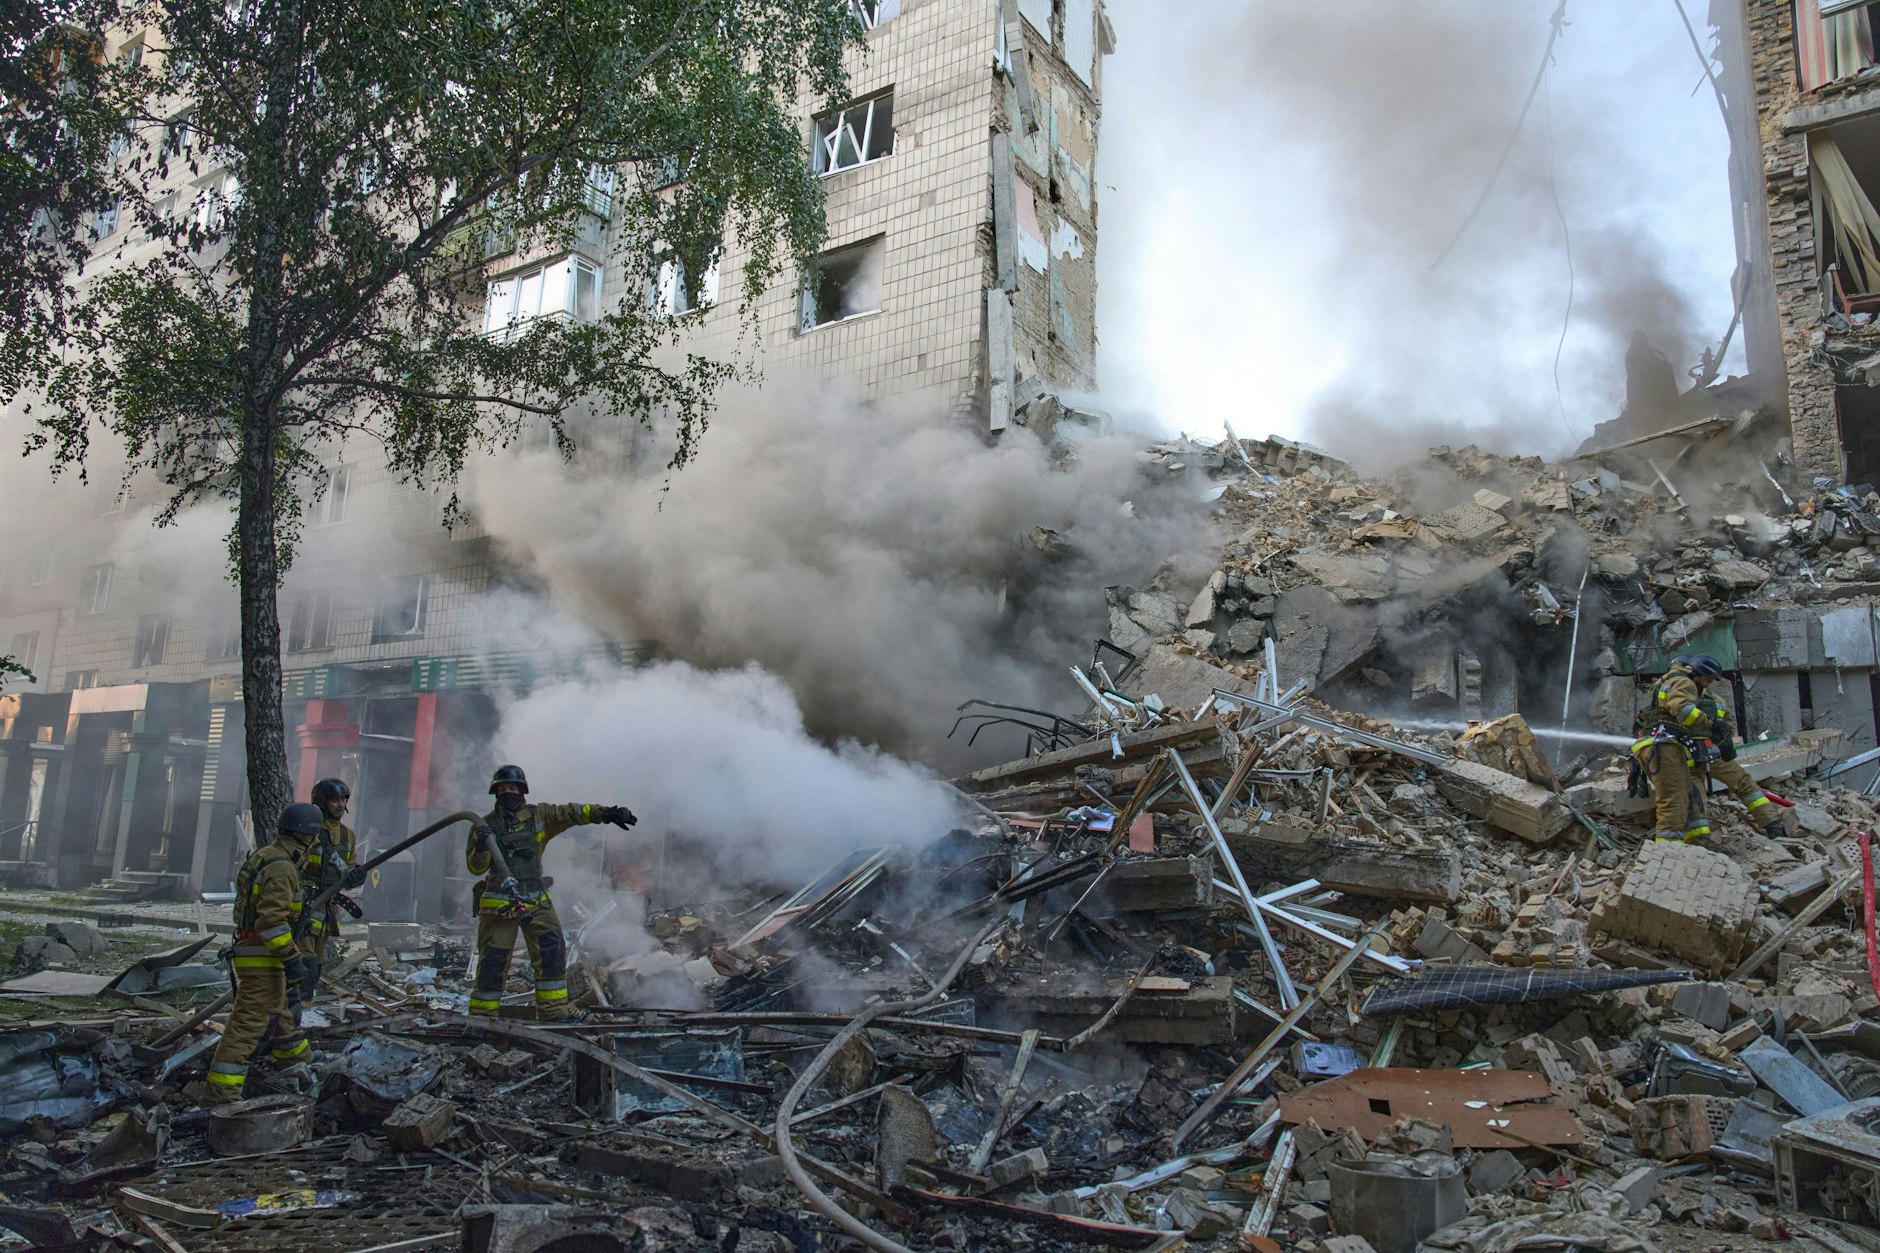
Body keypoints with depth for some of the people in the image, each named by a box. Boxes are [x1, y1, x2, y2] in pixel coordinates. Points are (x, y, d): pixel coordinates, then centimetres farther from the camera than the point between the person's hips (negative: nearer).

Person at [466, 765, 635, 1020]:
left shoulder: (539, 816, 4)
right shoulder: (485, 825, 1)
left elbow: (571, 813, -7)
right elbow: (475, 867, -3)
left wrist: (603, 813, -21)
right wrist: (481, 847, -24)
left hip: (536, 901, 2)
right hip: (499, 903, -1)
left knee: (552, 951, -8)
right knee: (493, 961, -1)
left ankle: (554, 1012, -2)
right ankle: (481, 1016, 14)